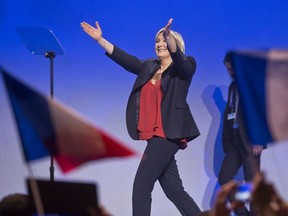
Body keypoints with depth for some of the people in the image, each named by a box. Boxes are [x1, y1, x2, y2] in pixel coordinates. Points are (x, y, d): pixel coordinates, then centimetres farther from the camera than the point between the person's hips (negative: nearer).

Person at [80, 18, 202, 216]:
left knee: (141, 187, -10)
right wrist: (100, 39, 8)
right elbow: (126, 59, 14)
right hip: (155, 136, 8)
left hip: (167, 135, -8)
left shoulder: (184, 68, -2)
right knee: (174, 190, 7)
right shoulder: (149, 67, 17)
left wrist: (170, 37, -43)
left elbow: (177, 58, -23)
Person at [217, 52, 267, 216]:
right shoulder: (233, 86, 16)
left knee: (253, 181, -5)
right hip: (235, 140, 7)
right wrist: (227, 140, 6)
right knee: (224, 178, 3)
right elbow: (229, 113, 15)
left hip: (250, 140, -7)